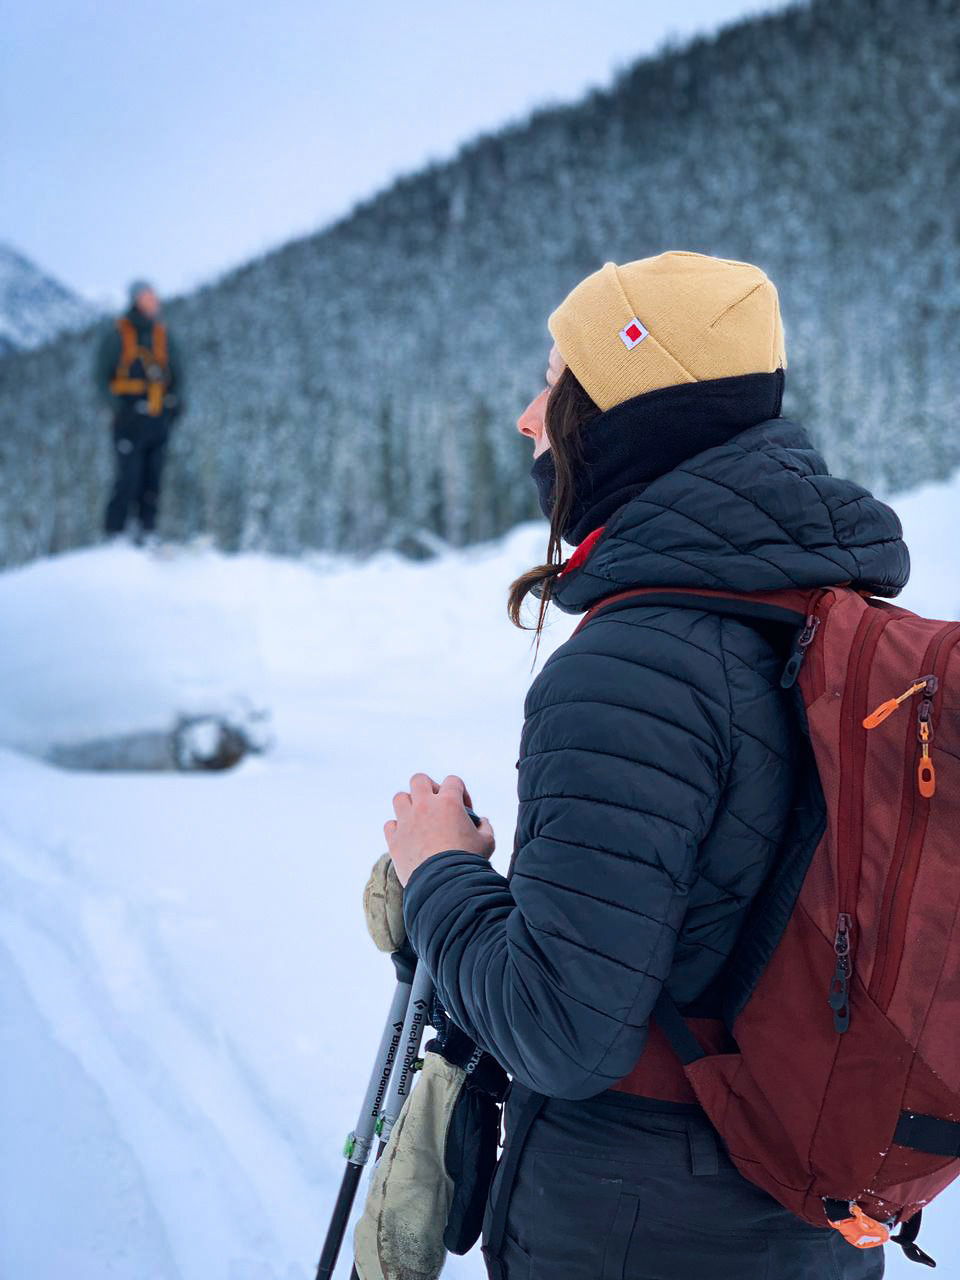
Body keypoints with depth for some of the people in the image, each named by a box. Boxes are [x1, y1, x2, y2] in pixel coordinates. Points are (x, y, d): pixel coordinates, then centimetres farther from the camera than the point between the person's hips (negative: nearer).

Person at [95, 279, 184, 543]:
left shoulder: (163, 335, 13)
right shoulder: (116, 335, 0)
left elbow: (177, 373, 21)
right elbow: (101, 376, 1)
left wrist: (175, 400, 4)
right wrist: (117, 407, -12)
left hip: (159, 419, 5)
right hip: (131, 419, -5)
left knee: (153, 479, 4)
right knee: (129, 477, -11)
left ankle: (146, 529, 11)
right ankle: (113, 532, -4)